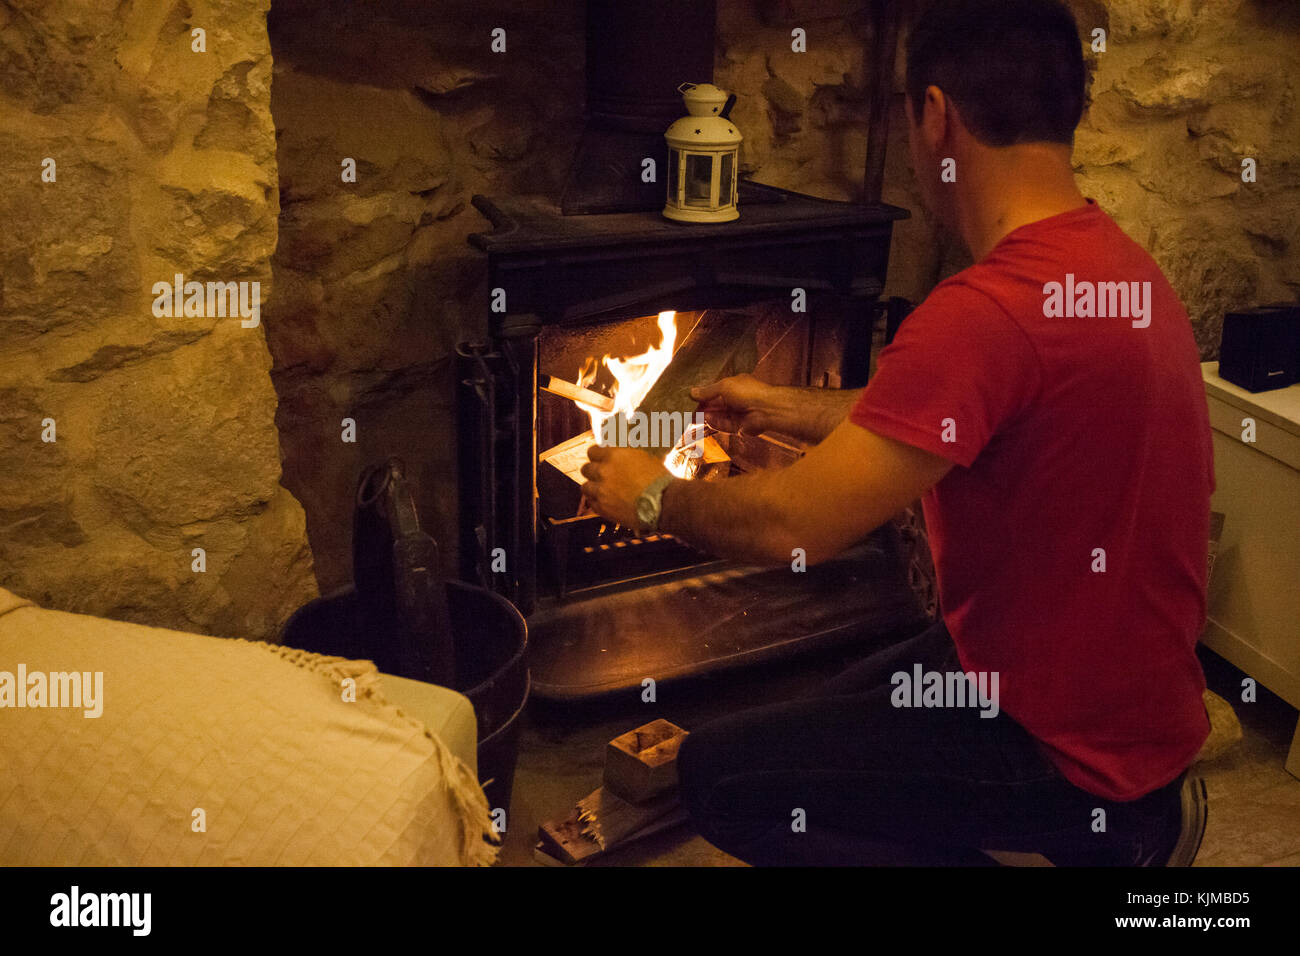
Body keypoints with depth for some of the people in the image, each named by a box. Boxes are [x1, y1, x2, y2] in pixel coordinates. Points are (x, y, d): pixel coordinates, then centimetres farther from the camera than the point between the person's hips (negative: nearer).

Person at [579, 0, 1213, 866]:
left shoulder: (984, 314, -31)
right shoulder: (1115, 263, 1)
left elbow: (792, 526, -27)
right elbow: (911, 425, 13)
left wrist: (654, 496, -8)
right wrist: (780, 407, 23)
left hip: (1070, 751, -9)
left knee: (722, 776, -7)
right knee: (834, 710, 26)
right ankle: (1122, 822, 19)